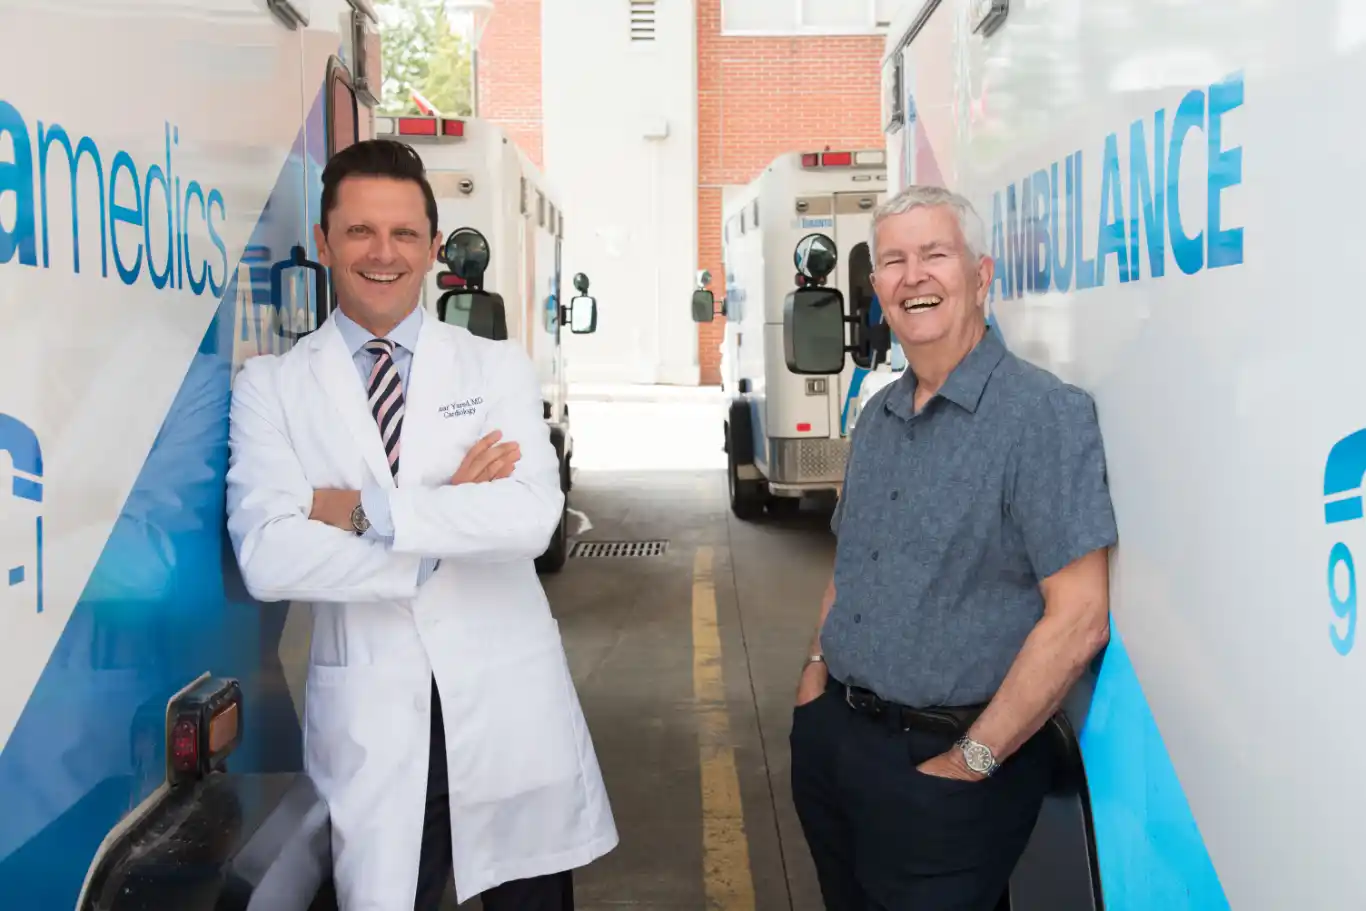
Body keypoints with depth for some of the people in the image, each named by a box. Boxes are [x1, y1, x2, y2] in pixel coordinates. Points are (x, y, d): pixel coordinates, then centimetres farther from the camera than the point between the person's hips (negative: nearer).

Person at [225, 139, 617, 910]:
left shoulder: (498, 367, 2)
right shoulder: (271, 384, 0)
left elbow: (531, 519, -15)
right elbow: (268, 559, -14)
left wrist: (364, 510, -16)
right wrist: (448, 532, -14)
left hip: (509, 703, 1)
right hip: (368, 719, -1)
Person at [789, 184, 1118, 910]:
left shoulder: (1045, 414, -16)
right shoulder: (877, 417, 8)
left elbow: (1078, 619, -20)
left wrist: (972, 763, -17)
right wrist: (816, 674, 7)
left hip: (939, 764, -7)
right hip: (830, 737, 7)